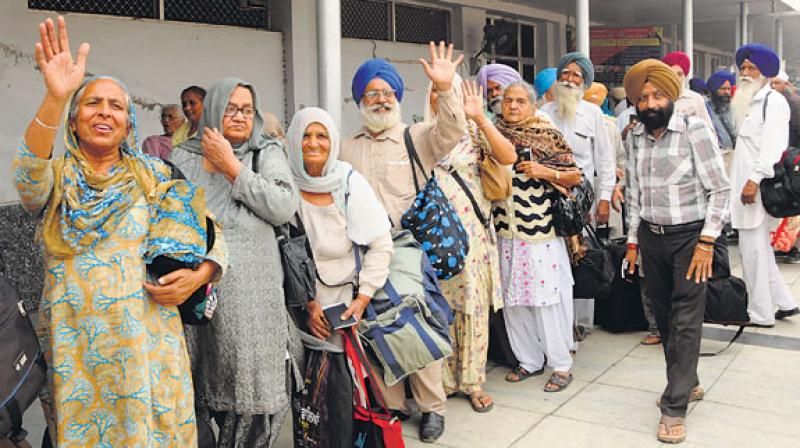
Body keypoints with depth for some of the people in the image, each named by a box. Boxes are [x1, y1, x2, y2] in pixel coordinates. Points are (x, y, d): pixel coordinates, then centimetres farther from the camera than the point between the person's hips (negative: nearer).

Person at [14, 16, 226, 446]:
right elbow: (29, 174, -20)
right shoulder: (56, 178, 4)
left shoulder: (154, 177, 7)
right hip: (73, 343, 0)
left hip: (147, 341, 0)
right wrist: (55, 98, -34)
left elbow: (211, 230, 9)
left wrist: (199, 276, -11)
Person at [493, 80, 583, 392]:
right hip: (505, 229, 4)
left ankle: (561, 364, 10)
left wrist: (546, 172, -14)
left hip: (541, 230, -4)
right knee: (513, 298, 9)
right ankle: (529, 359, 23)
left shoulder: (548, 134, -1)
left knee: (547, 296, -2)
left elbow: (575, 176, 0)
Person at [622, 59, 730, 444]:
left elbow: (719, 189, -11)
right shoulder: (634, 138, 4)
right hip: (651, 237, 5)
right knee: (664, 315, 13)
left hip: (689, 236, -5)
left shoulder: (695, 129, -11)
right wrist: (633, 241, 10)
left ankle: (675, 406, 2)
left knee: (685, 320, -3)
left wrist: (707, 242, -15)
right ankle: (686, 383, 31)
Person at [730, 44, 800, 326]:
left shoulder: (773, 100, -7)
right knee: (758, 249, 14)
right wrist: (742, 182, 12)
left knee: (753, 249, -4)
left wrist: (755, 179, -23)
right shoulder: (749, 102, 19)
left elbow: (773, 146, -17)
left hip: (758, 186, -9)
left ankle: (760, 313, 5)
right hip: (745, 185, 9)